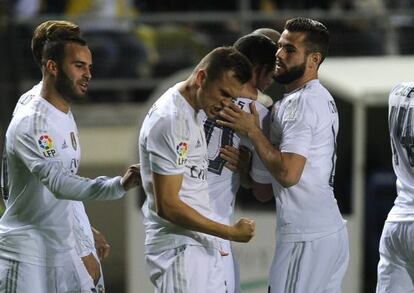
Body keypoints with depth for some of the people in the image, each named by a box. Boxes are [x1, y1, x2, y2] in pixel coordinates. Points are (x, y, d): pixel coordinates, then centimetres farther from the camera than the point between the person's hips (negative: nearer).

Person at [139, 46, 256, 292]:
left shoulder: (193, 111, 14)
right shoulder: (170, 120, -18)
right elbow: (167, 205, -20)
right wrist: (230, 232, -17)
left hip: (201, 245, 10)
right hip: (179, 251, -10)